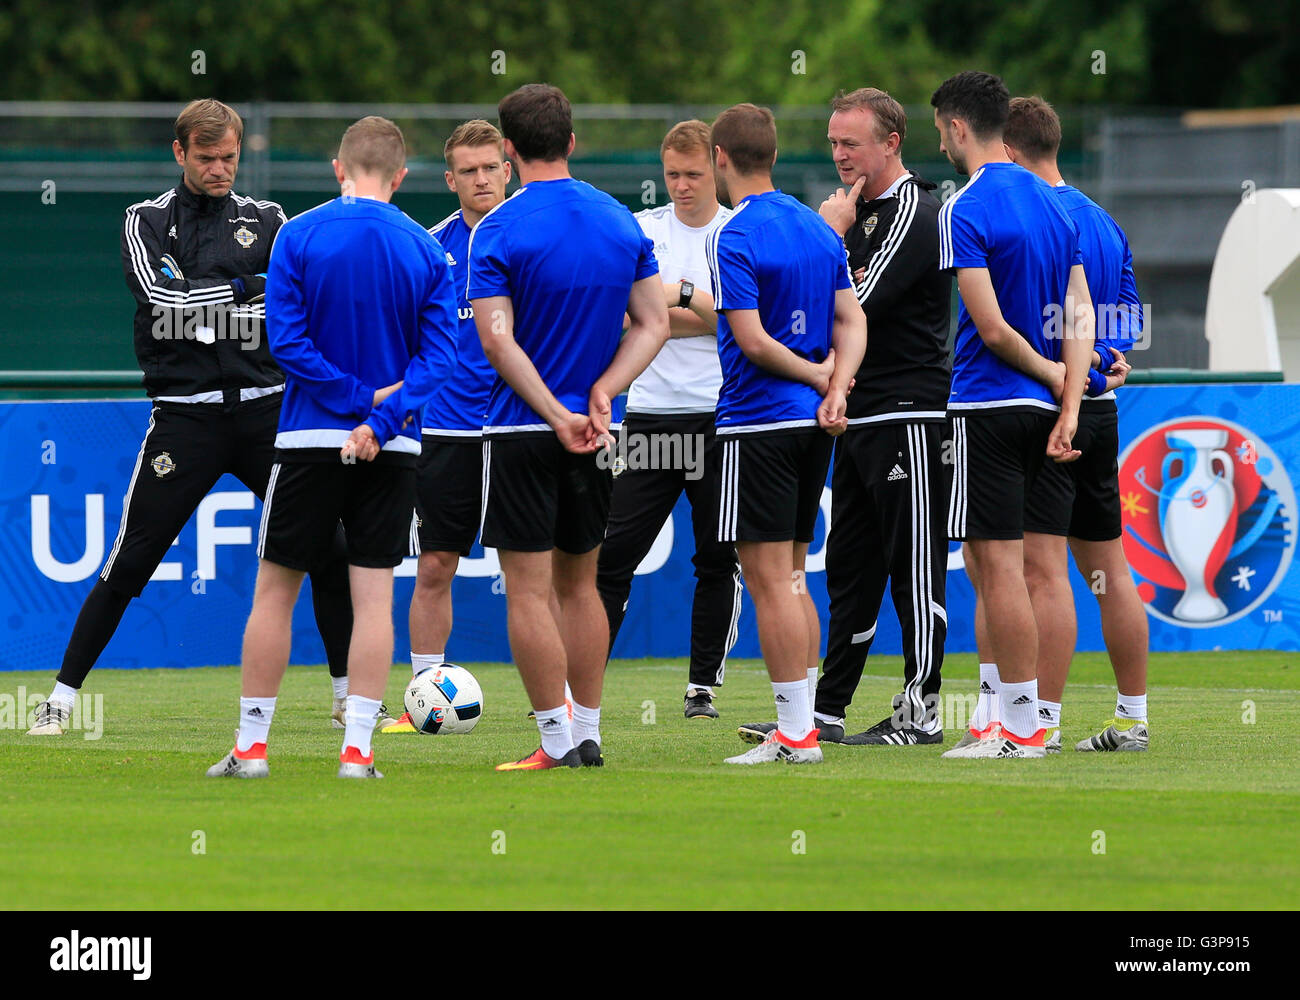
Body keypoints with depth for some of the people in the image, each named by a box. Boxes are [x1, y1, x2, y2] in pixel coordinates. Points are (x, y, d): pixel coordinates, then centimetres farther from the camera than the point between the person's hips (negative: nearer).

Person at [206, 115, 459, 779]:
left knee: (275, 589, 7)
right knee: (373, 594, 2)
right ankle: (357, 750, -3)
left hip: (309, 437, -1)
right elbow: (440, 354, -7)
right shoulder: (426, 251, 1)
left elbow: (285, 339, -11)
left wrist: (361, 399, -10)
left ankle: (251, 747, 8)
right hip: (392, 450, 1)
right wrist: (381, 417, -13)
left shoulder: (298, 237, -4)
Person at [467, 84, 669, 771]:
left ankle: (558, 740, -4)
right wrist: (601, 392, -5)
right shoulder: (622, 222, 6)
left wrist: (559, 415, -18)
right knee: (578, 582, 16)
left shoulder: (497, 230, -10)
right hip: (594, 431, 5)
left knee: (529, 590, -1)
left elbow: (497, 340, -18)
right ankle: (588, 733, 17)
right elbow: (654, 323, 4)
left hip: (522, 431, -5)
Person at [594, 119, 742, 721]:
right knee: (613, 554, -3)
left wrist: (680, 297, -16)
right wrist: (709, 314, -8)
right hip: (650, 416, 1)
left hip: (722, 419, -1)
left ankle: (703, 686, 12)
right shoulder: (641, 230, 7)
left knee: (719, 561, 3)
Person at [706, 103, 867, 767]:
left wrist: (817, 376, -5)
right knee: (791, 578, 14)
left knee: (770, 582, -6)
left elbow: (752, 340, -18)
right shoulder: (819, 228, 12)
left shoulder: (733, 238, -13)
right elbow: (852, 321, 7)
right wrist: (835, 387, -6)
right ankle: (801, 724, 16)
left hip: (758, 423, -8)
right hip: (812, 422, 8)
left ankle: (795, 730, -7)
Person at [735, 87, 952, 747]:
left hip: (908, 417, -10)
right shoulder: (860, 210, 17)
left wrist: (833, 236, -9)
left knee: (914, 568, -6)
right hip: (858, 419, 10)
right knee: (848, 569, 10)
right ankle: (826, 711, 12)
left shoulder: (912, 215, -12)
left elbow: (857, 305, -18)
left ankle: (920, 712, -5)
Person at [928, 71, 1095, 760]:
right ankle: (1008, 716, 15)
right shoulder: (1053, 203, 12)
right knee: (985, 559, 15)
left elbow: (993, 328, -17)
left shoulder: (965, 210, -12)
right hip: (1040, 406, 8)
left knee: (999, 564, -6)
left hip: (988, 405, -8)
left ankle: (1022, 727, -6)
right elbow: (1079, 315, 8)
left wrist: (1051, 374, -1)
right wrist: (1068, 410, 3)